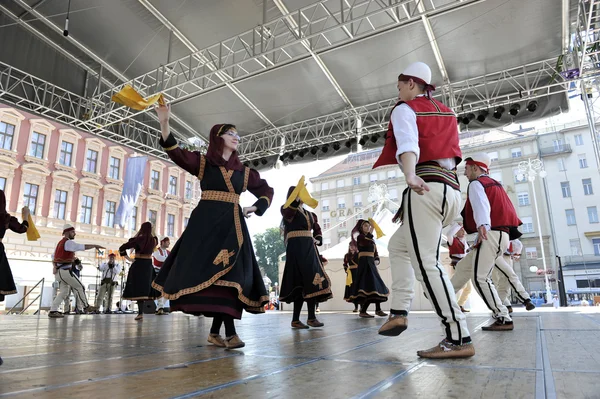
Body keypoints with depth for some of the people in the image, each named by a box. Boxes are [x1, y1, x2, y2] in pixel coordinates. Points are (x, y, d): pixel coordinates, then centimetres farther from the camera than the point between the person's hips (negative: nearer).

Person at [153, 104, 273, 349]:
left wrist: (255, 209, 4)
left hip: (232, 226, 2)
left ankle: (215, 332, 4)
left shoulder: (244, 171, 15)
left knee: (228, 274, -6)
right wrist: (164, 124, -23)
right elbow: (175, 152, -8)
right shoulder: (202, 162, 8)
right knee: (204, 272, -9)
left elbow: (267, 191, 23)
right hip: (205, 223, -2)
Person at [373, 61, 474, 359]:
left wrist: (409, 176, -35)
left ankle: (459, 339, -10)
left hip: (426, 189, -9)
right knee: (398, 245, 19)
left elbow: (407, 143, -18)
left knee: (426, 264, -10)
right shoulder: (447, 113, 26)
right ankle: (398, 312, 12)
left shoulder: (404, 109, 3)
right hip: (452, 190, 9)